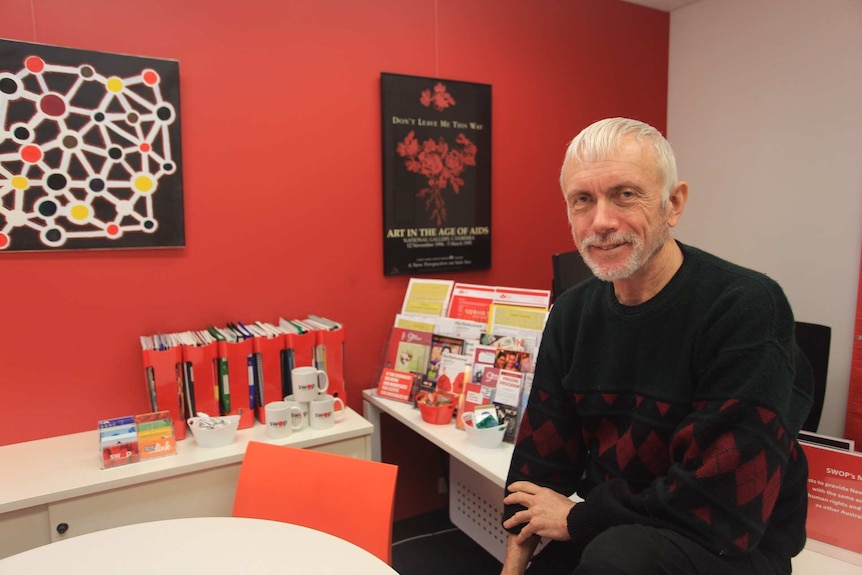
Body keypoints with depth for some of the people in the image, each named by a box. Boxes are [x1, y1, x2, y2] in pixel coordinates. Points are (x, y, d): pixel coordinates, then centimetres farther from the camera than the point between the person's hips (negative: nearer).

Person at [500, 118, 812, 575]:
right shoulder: (572, 313, -1)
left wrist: (578, 518, -14)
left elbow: (724, 505, -24)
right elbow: (542, 453, 3)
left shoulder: (746, 308, -21)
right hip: (608, 532, 6)